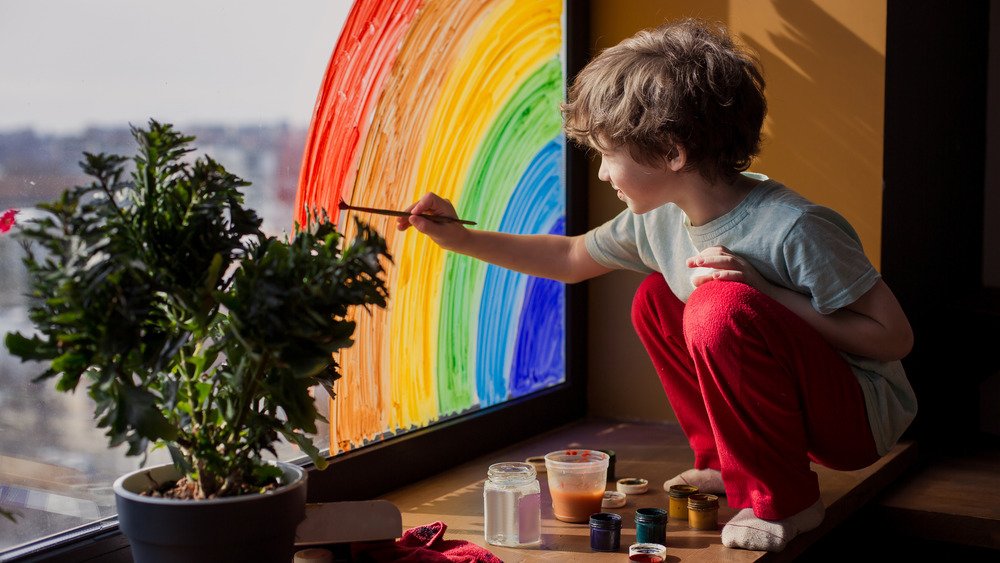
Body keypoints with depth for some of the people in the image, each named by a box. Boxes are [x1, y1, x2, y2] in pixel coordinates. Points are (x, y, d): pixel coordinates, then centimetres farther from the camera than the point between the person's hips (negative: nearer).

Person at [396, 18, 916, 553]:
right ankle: (725, 466, 14)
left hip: (864, 417, -7)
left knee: (722, 305, -29)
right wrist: (460, 237, 9)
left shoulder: (793, 228, -28)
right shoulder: (659, 218, -5)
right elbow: (571, 258, 13)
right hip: (796, 400, 7)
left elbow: (894, 337, -24)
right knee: (657, 298, 6)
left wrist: (765, 293, -29)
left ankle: (783, 500, -11)